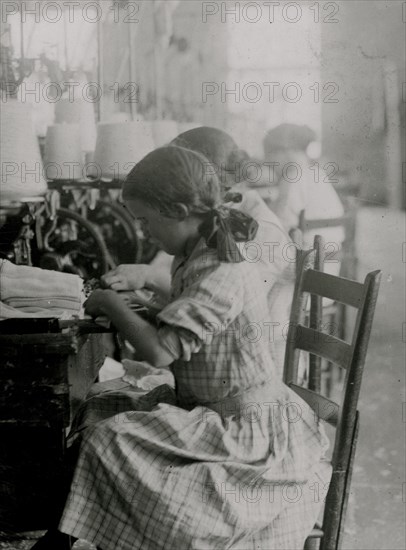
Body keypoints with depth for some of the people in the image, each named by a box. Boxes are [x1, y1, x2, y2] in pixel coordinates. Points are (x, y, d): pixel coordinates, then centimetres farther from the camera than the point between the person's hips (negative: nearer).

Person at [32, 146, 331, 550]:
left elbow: (159, 351, -31)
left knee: (107, 439, -18)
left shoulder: (222, 276, -25)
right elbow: (173, 327, 14)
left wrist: (112, 304, -16)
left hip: (245, 428, -10)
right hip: (206, 407, 10)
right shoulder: (192, 260, 5)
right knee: (98, 411, 4)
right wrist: (121, 306, -2)